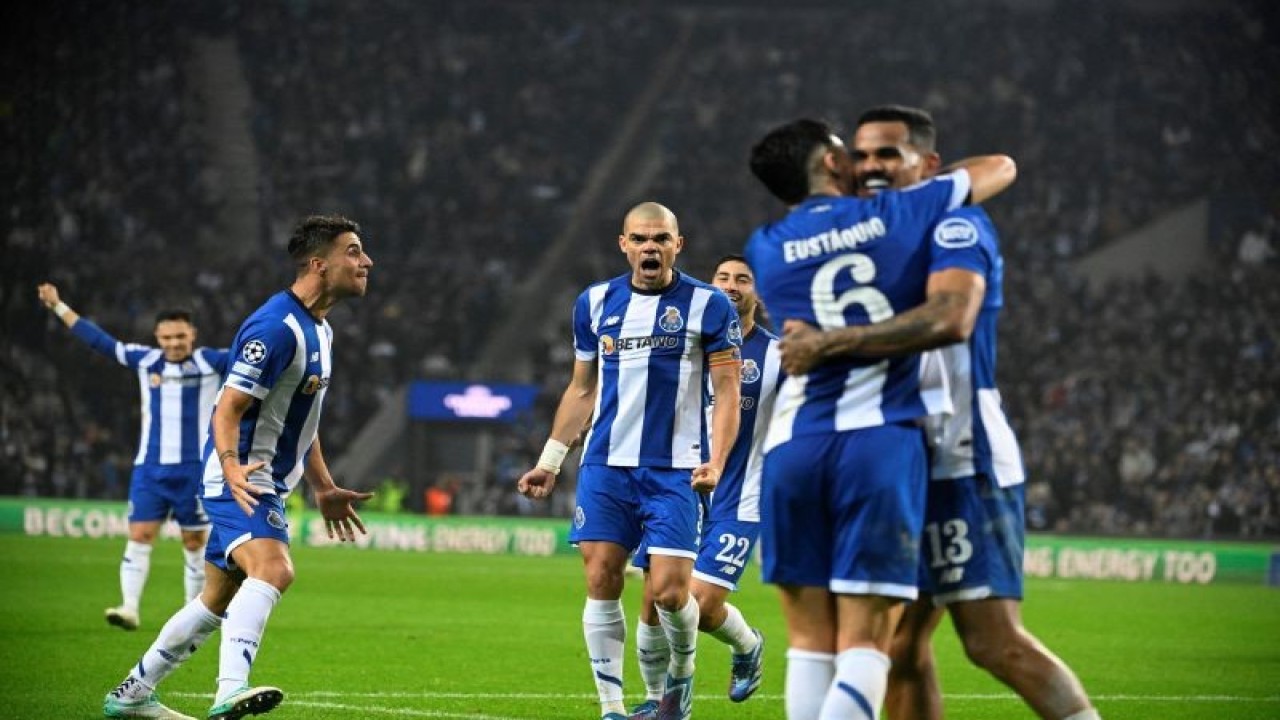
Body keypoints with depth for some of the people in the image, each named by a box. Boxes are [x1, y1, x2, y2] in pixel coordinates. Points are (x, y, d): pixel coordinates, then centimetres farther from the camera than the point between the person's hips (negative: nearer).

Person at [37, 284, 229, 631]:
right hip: (150, 468, 2)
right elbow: (99, 340, 12)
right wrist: (59, 307, 14)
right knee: (139, 536, -8)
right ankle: (130, 608, -13)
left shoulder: (210, 362, -2)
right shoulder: (144, 360, 6)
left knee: (195, 542, 4)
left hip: (195, 469, -2)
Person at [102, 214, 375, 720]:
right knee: (273, 569, -33)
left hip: (266, 486, 10)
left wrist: (324, 489, 27)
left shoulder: (319, 330, 15)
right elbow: (227, 410, -20)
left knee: (217, 602, 15)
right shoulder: (276, 327, -17)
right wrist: (232, 467, -37)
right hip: (240, 482, -10)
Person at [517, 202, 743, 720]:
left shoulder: (708, 306, -2)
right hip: (605, 465, 3)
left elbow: (727, 392, -3)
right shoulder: (595, 303, 10)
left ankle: (681, 672, 20)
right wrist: (550, 461, 14)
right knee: (601, 582, -4)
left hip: (674, 470, -3)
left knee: (669, 590, -10)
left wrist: (716, 460, -16)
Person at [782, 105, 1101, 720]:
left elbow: (952, 317, -29)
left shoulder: (955, 225, -9)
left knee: (995, 641, -14)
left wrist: (831, 343, -28)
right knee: (901, 644, 9)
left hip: (963, 462, -9)